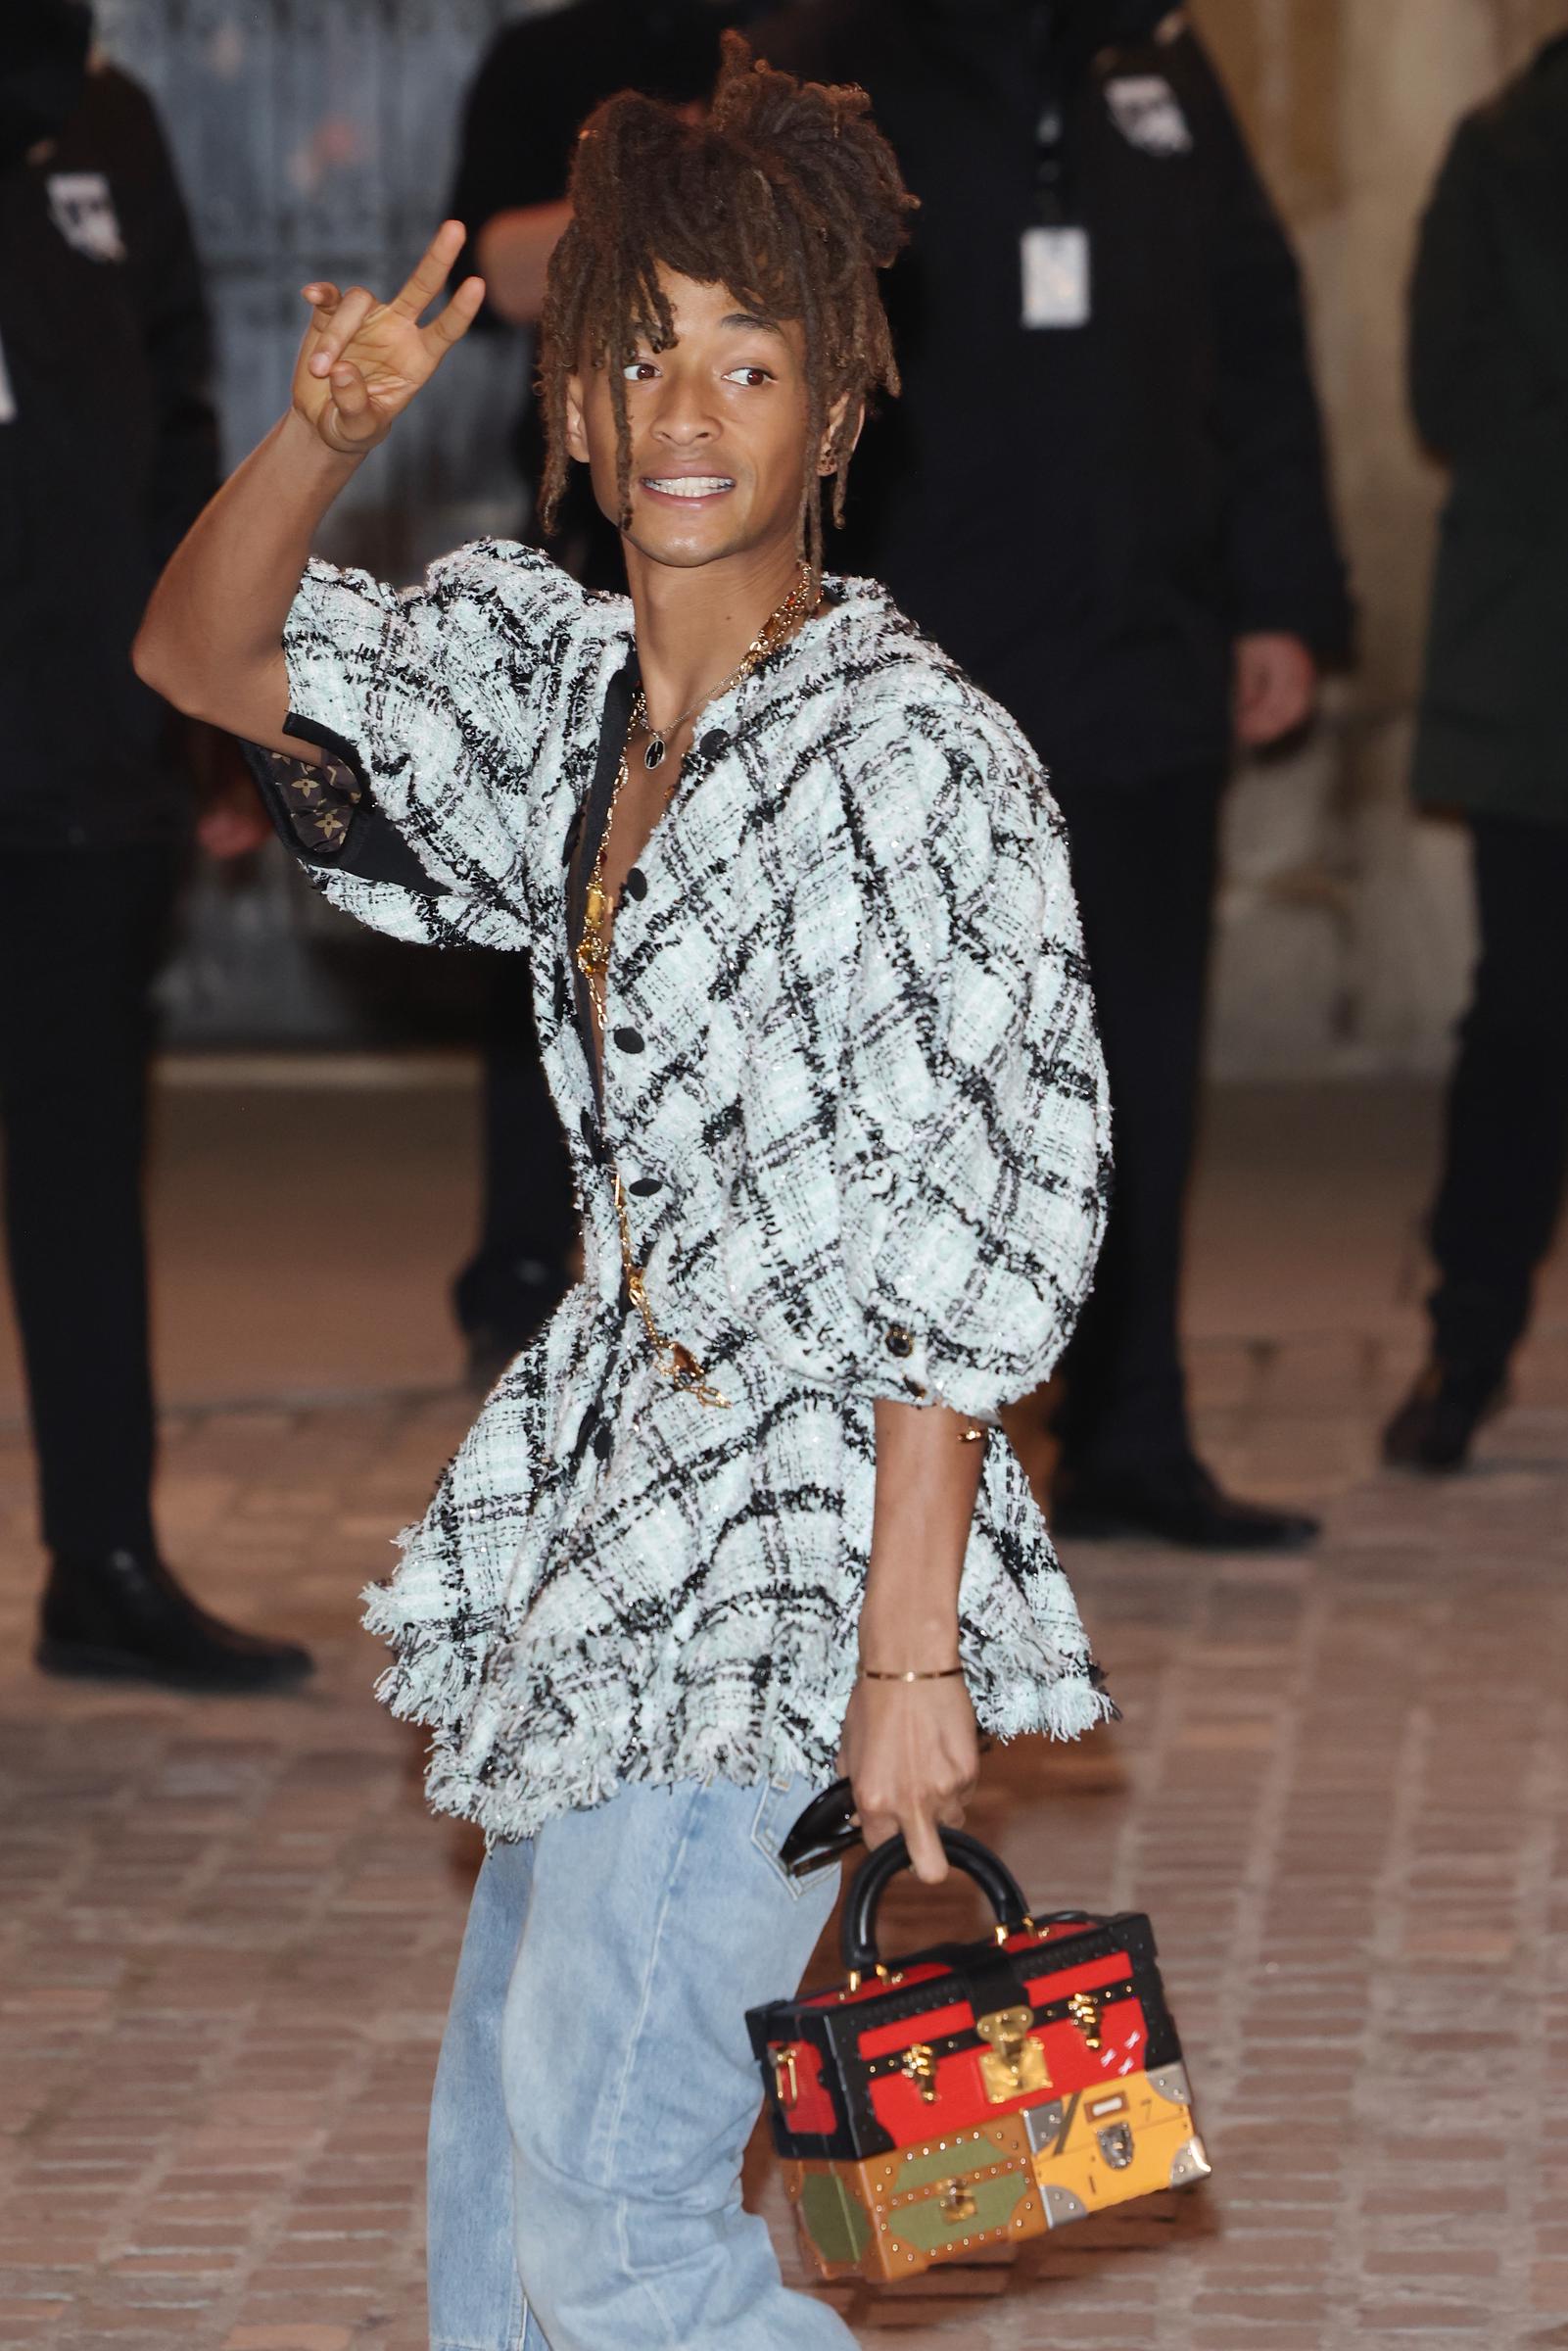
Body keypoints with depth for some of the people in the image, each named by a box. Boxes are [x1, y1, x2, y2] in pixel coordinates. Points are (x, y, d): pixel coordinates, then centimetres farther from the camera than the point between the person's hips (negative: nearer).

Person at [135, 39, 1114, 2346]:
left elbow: (980, 1237, -18)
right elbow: (205, 658, 15)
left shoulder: (907, 750, -16)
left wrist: (911, 1649, -21)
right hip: (616, 1495, 8)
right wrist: (320, 437, -6)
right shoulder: (562, 685, 7)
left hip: (797, 1544, -8)